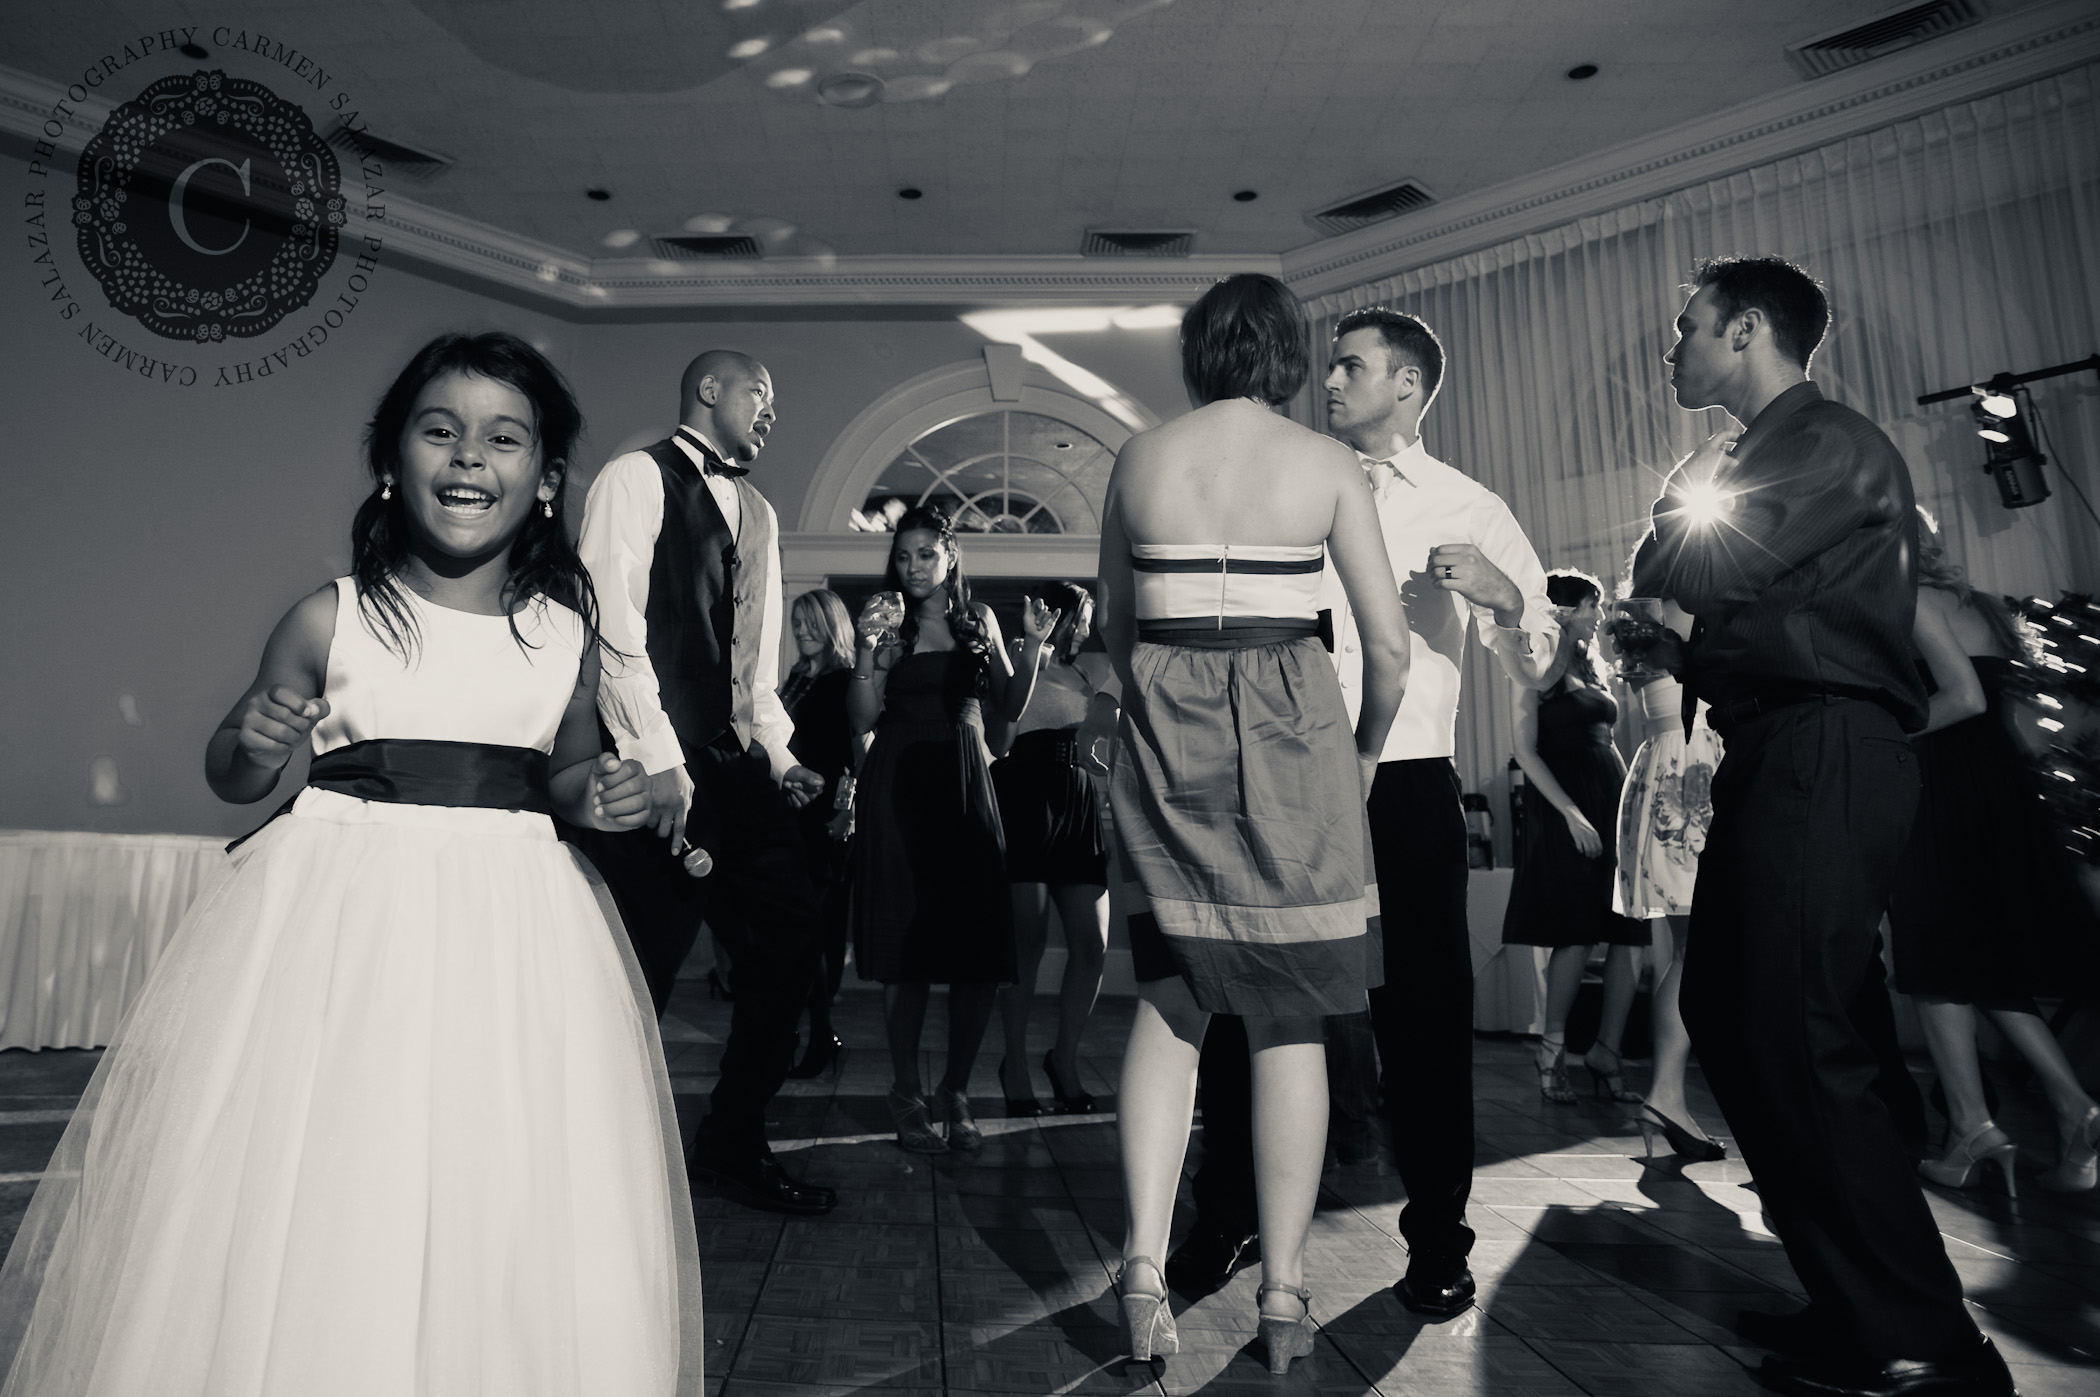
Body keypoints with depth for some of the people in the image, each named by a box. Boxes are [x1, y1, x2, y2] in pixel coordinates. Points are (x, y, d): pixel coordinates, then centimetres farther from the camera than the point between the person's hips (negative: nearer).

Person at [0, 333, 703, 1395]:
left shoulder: (568, 636, 1)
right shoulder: (329, 619, -3)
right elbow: (230, 775, 8)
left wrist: (599, 796, -5)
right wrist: (253, 744, -13)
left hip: (510, 939, 1)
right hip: (335, 920, -1)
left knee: (500, 1229, 7)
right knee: (297, 1217, 6)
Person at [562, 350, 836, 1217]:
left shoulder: (759, 512, 21)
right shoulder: (636, 478, -1)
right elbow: (614, 628, -11)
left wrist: (778, 753, 7)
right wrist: (659, 762, -17)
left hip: (734, 763, 7)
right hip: (652, 769, -7)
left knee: (792, 934, 3)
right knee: (641, 969, -2)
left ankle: (731, 1146, 19)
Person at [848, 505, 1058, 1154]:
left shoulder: (978, 619, 11)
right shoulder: (886, 622, 3)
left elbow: (1009, 707, 10)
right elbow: (863, 718, -4)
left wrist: (1032, 645, -2)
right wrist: (867, 648, -16)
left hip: (965, 783, 2)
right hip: (899, 788, -2)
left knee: (980, 950, -1)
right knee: (907, 948, 0)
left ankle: (956, 1090, 18)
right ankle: (907, 1095, 16)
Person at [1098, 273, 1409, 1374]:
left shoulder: (1139, 458, 6)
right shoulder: (1327, 464, 1)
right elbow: (1389, 644, -1)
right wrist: (1364, 754, 14)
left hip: (1164, 731, 2)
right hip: (1289, 736, -1)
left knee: (1169, 997, 12)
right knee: (1290, 1015, 7)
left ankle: (1144, 1262, 5)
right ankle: (1284, 1293, 15)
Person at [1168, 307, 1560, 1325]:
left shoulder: (1470, 510, 9)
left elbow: (1536, 668, 3)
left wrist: (1505, 597, -15)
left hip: (1405, 784, -2)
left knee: (1423, 1011, 3)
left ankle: (1436, 1241, 22)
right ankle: (1226, 1221, 22)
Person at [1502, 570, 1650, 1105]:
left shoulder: (1592, 670, 19)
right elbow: (1526, 750, -9)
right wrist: (1571, 812, -16)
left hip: (1615, 805, 7)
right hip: (1566, 809, -7)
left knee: (1630, 939, 1)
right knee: (1577, 938, -10)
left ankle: (1606, 1053, 10)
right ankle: (1553, 1049, 6)